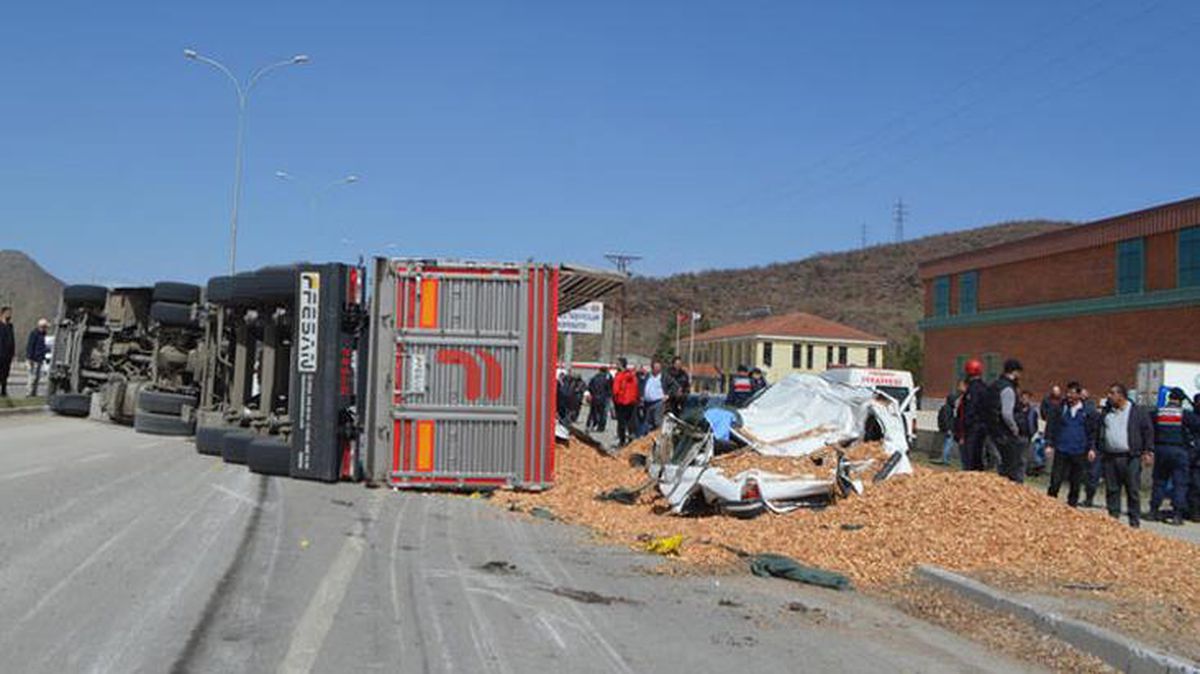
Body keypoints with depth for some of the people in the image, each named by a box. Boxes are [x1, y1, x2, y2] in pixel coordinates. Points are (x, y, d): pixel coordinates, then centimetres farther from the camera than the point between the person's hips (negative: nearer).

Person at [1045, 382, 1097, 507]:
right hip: (1061, 452, -1)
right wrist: (1049, 444, -5)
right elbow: (1051, 427, 2)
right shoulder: (1060, 408, 0)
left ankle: (1072, 506, 20)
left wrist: (1091, 448, 0)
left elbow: (1092, 431, 6)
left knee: (1075, 484, 9)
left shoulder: (1088, 411, 1)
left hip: (1079, 454, 1)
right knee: (1055, 481, -4)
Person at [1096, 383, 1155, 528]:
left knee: (1133, 490, -1)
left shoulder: (1138, 411, 1)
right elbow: (1098, 432, 18)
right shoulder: (1106, 412, 13)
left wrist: (1148, 451, -4)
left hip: (1130, 458, -4)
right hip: (1109, 458, 4)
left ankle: (1134, 521, 5)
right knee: (1111, 490, 6)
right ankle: (1113, 518, 14)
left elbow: (1148, 431, 1)